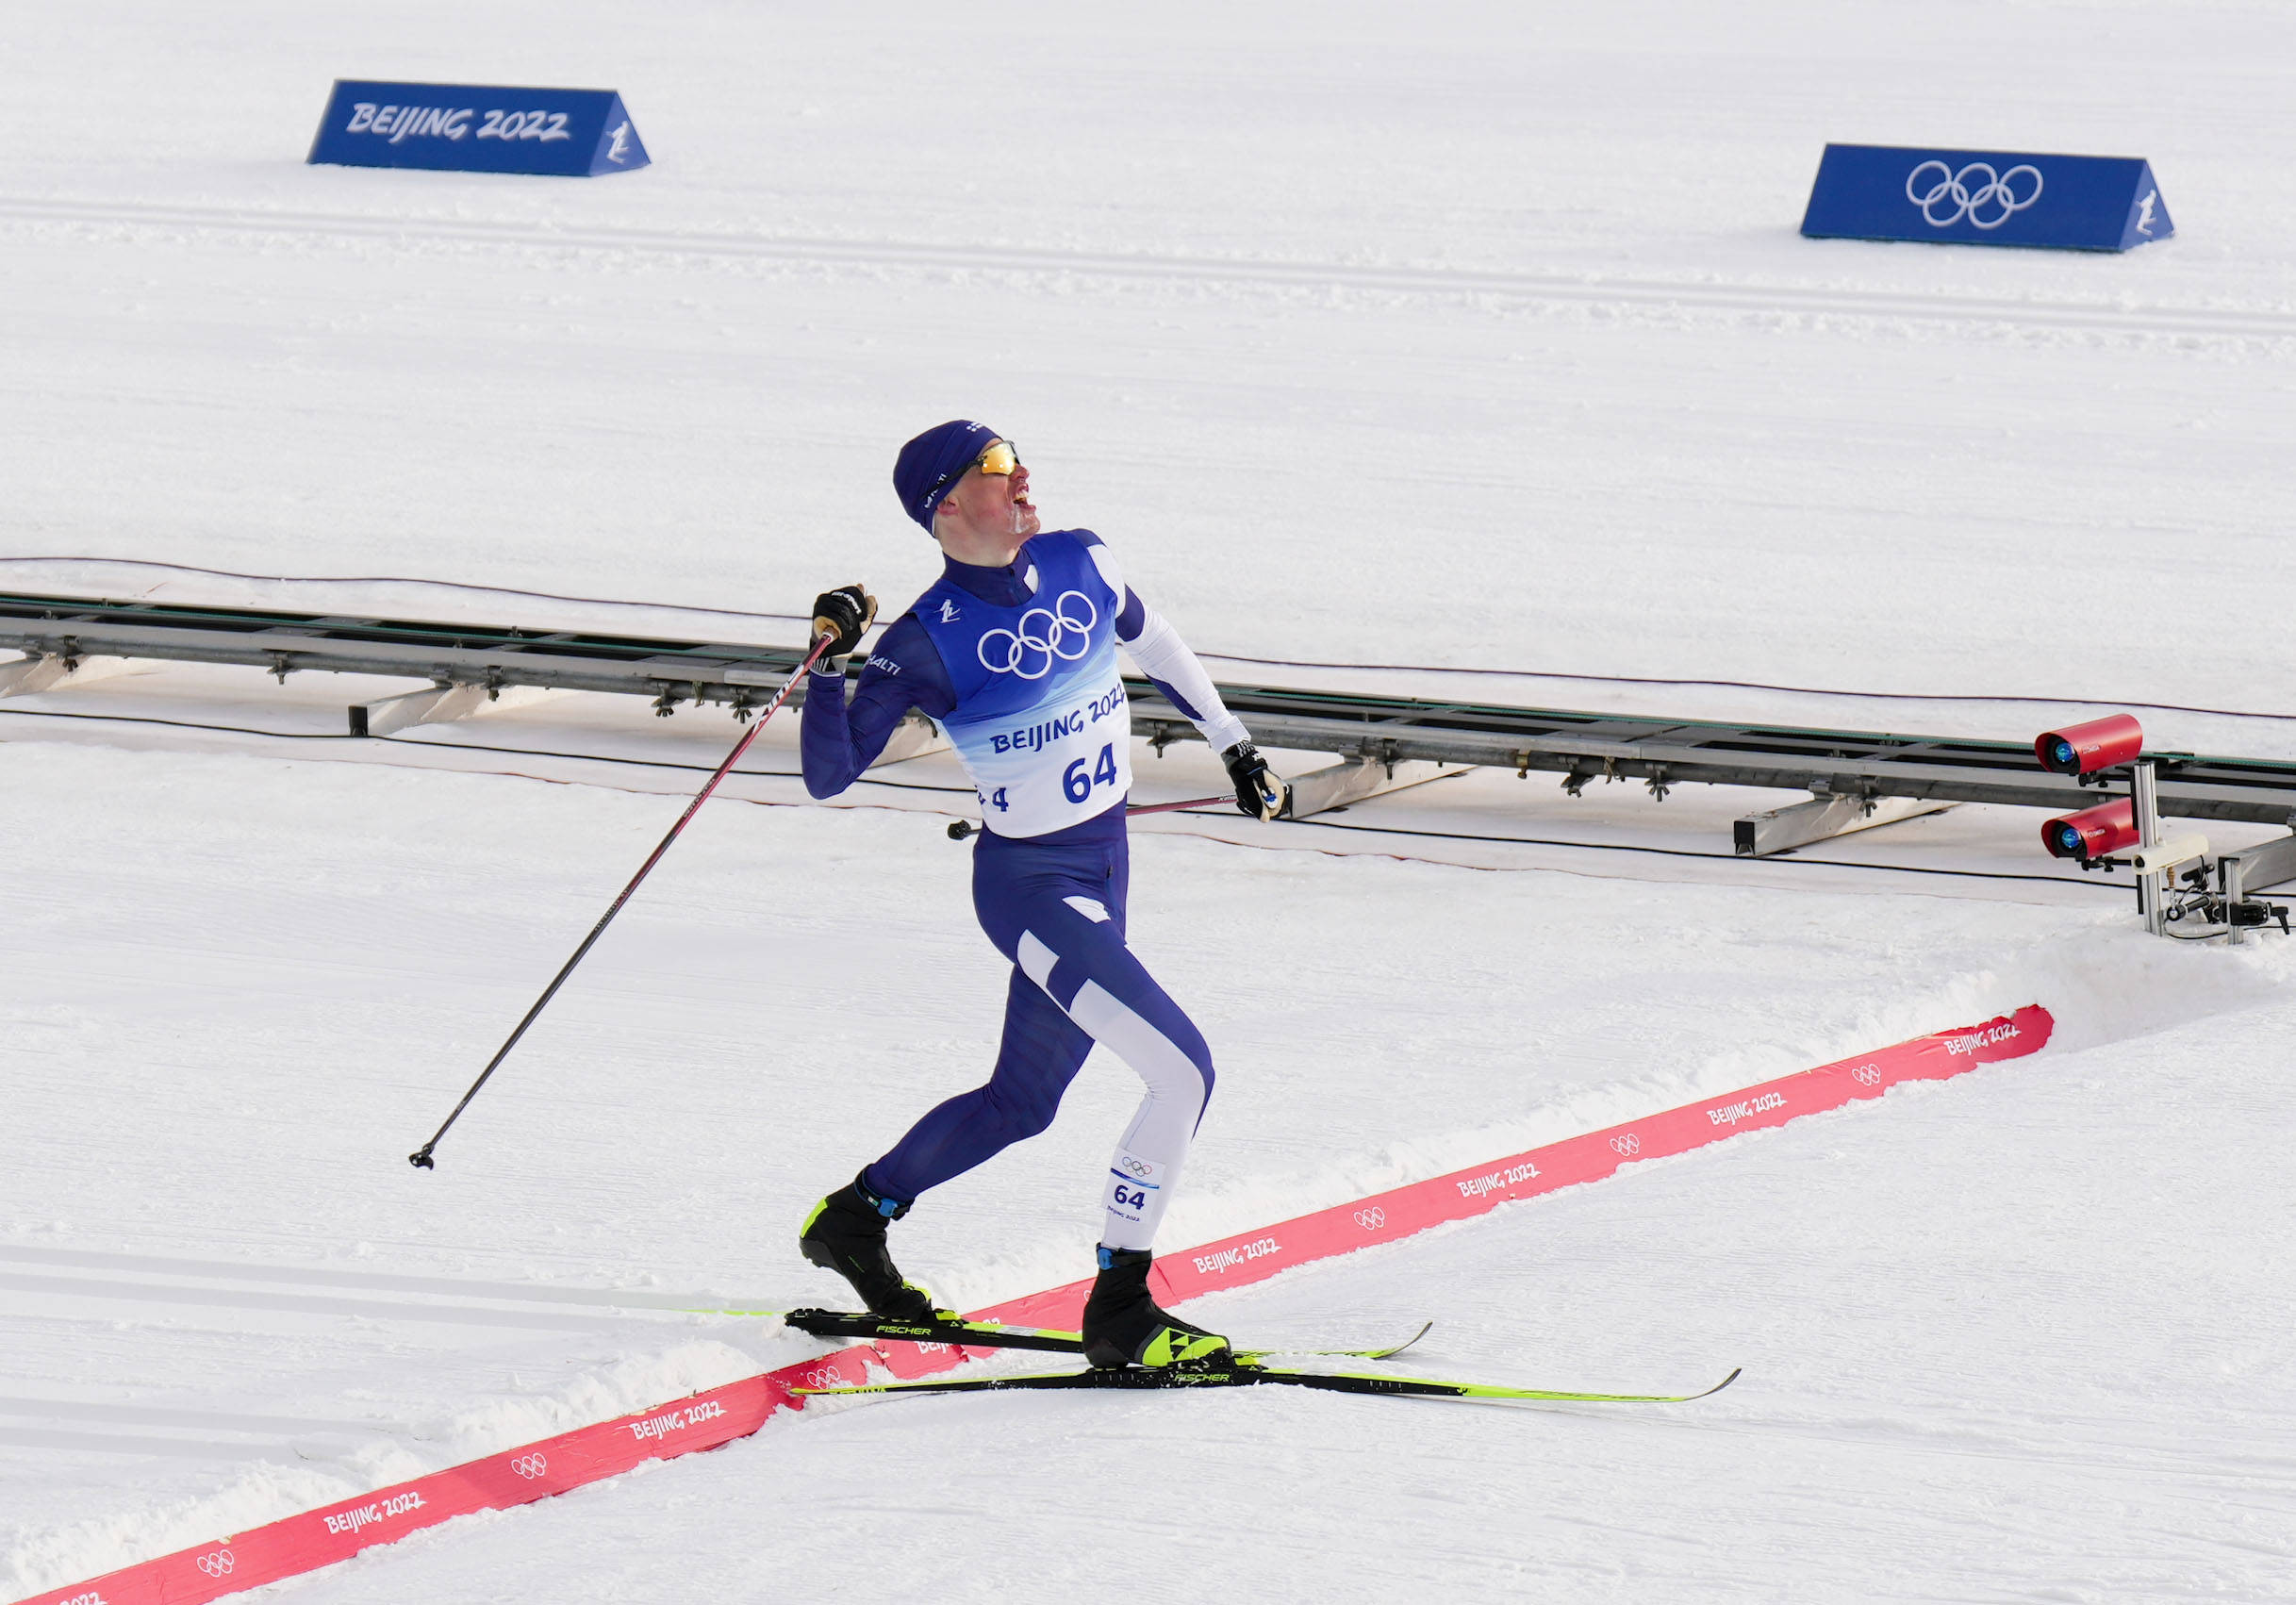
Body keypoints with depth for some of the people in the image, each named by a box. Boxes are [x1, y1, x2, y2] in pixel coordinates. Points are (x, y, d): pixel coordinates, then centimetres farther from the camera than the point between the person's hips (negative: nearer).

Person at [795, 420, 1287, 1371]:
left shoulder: (1081, 566, -2)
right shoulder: (930, 641, -18)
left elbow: (1152, 644, 20)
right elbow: (829, 776, -17)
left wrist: (1232, 743, 28)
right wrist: (831, 662, -31)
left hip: (1104, 871, 7)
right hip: (1028, 886, -7)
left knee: (1022, 1103, 20)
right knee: (1184, 1071, -17)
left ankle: (857, 1215, 39)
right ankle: (1119, 1308, -7)